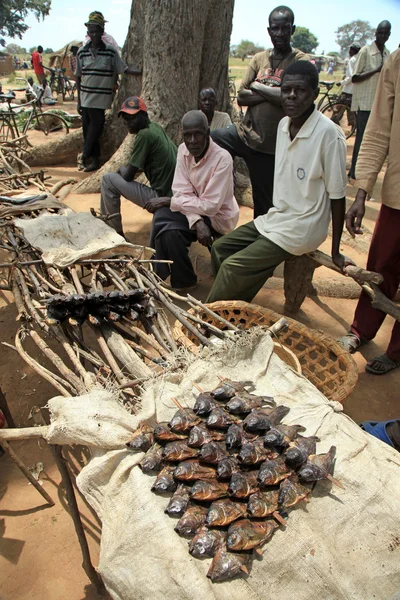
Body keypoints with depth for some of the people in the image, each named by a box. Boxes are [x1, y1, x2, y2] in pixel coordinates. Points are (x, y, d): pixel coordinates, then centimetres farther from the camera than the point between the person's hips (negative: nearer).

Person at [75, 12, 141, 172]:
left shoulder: (110, 52, -4)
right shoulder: (82, 52, 4)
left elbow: (124, 69, -1)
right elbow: (78, 77, 8)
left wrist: (142, 71, -15)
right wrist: (79, 100, 8)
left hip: (101, 98, -3)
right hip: (85, 98, 3)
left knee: (94, 127, -3)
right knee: (87, 128, 6)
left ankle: (85, 156, 12)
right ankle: (94, 158, 18)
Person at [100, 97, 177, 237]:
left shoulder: (144, 134, -15)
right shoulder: (156, 127, 12)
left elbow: (128, 176, -11)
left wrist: (121, 170, 9)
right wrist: (126, 169, 11)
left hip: (161, 197, -9)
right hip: (173, 193, 9)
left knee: (108, 179, -4)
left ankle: (116, 232, 5)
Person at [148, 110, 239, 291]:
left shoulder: (222, 158, -26)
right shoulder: (183, 150, -7)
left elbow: (210, 205, -28)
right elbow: (182, 193, -10)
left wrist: (168, 201, -22)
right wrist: (197, 221, -29)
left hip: (218, 216, -6)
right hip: (197, 209, 6)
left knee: (168, 230, -25)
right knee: (161, 215, -20)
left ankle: (183, 281, -1)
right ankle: (158, 274, -2)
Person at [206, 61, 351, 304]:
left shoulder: (328, 133, -19)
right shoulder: (284, 124, 2)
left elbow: (337, 195, -14)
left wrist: (335, 252, -10)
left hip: (301, 229, -8)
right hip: (276, 218, 8)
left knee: (232, 267, -15)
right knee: (220, 248, 9)